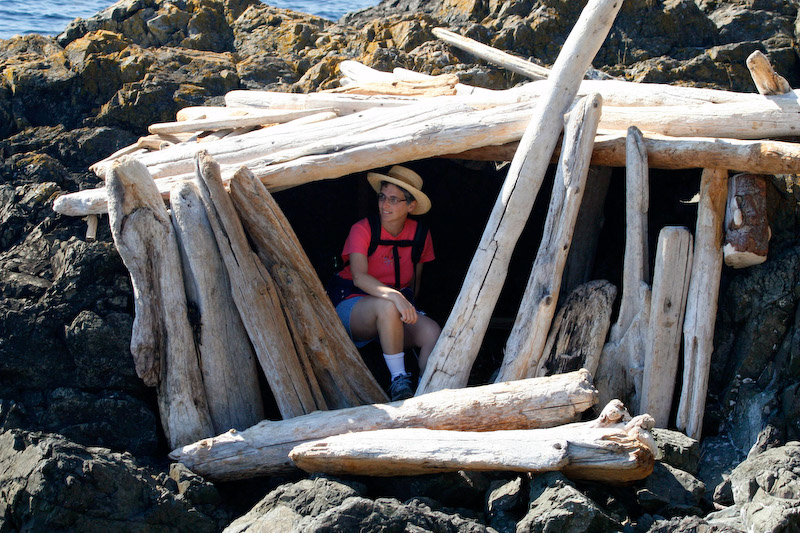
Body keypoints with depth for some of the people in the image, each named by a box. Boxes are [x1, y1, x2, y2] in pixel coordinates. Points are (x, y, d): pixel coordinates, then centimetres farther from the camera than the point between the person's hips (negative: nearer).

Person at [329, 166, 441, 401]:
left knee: (432, 332, -29)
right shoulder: (362, 229, -10)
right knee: (387, 306, -39)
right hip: (351, 305, -4)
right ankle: (399, 381, -29)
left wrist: (409, 308, 2)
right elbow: (359, 277, -27)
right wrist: (395, 297, -43)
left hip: (393, 318, 4)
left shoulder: (419, 234, 4)